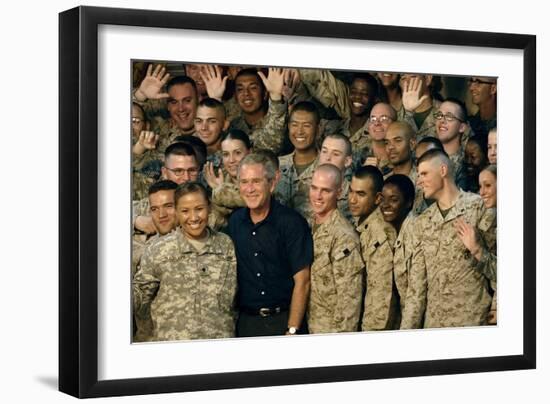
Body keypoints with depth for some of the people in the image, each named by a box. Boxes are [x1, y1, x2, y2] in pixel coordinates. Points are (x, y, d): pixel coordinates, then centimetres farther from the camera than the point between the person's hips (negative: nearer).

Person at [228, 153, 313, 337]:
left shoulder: (292, 222, -9)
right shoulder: (235, 221, 6)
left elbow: (302, 281, -11)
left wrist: (292, 330, -15)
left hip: (283, 321, -4)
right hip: (245, 321, 4)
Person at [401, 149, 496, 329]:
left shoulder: (478, 207, -3)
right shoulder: (422, 221, 12)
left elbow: (497, 269, -1)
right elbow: (417, 280, 9)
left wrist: (477, 249, -18)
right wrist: (408, 326, 2)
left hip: (471, 320, -5)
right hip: (433, 321, 5)